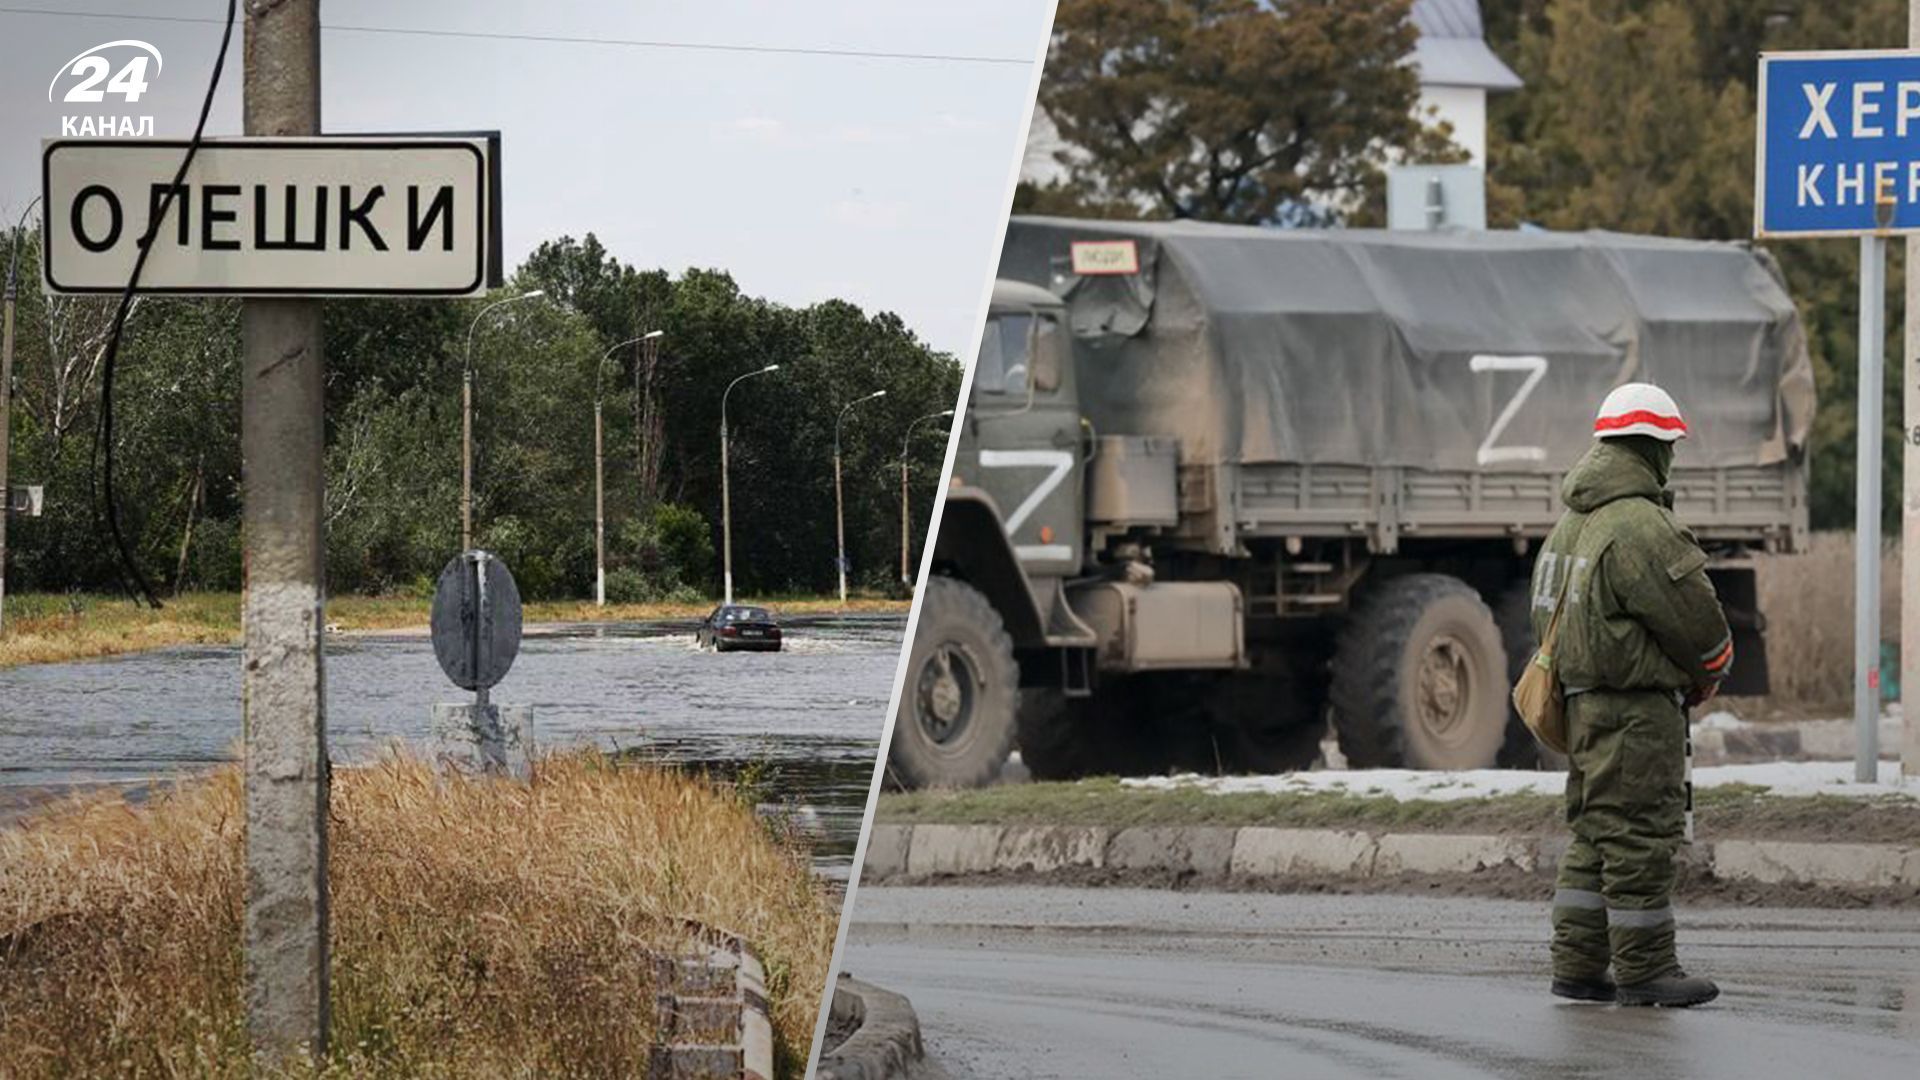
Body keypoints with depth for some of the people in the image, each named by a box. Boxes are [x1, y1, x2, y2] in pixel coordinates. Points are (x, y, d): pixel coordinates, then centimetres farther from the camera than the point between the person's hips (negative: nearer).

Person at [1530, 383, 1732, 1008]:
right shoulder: (1640, 527, -17)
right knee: (1640, 837, -4)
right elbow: (1696, 618, -16)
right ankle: (1644, 972, -1)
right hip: (1638, 707, -10)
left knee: (1595, 836, 14)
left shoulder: (1572, 522, 14)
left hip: (1582, 699, 10)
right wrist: (1709, 675, 6)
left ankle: (1576, 967, 15)